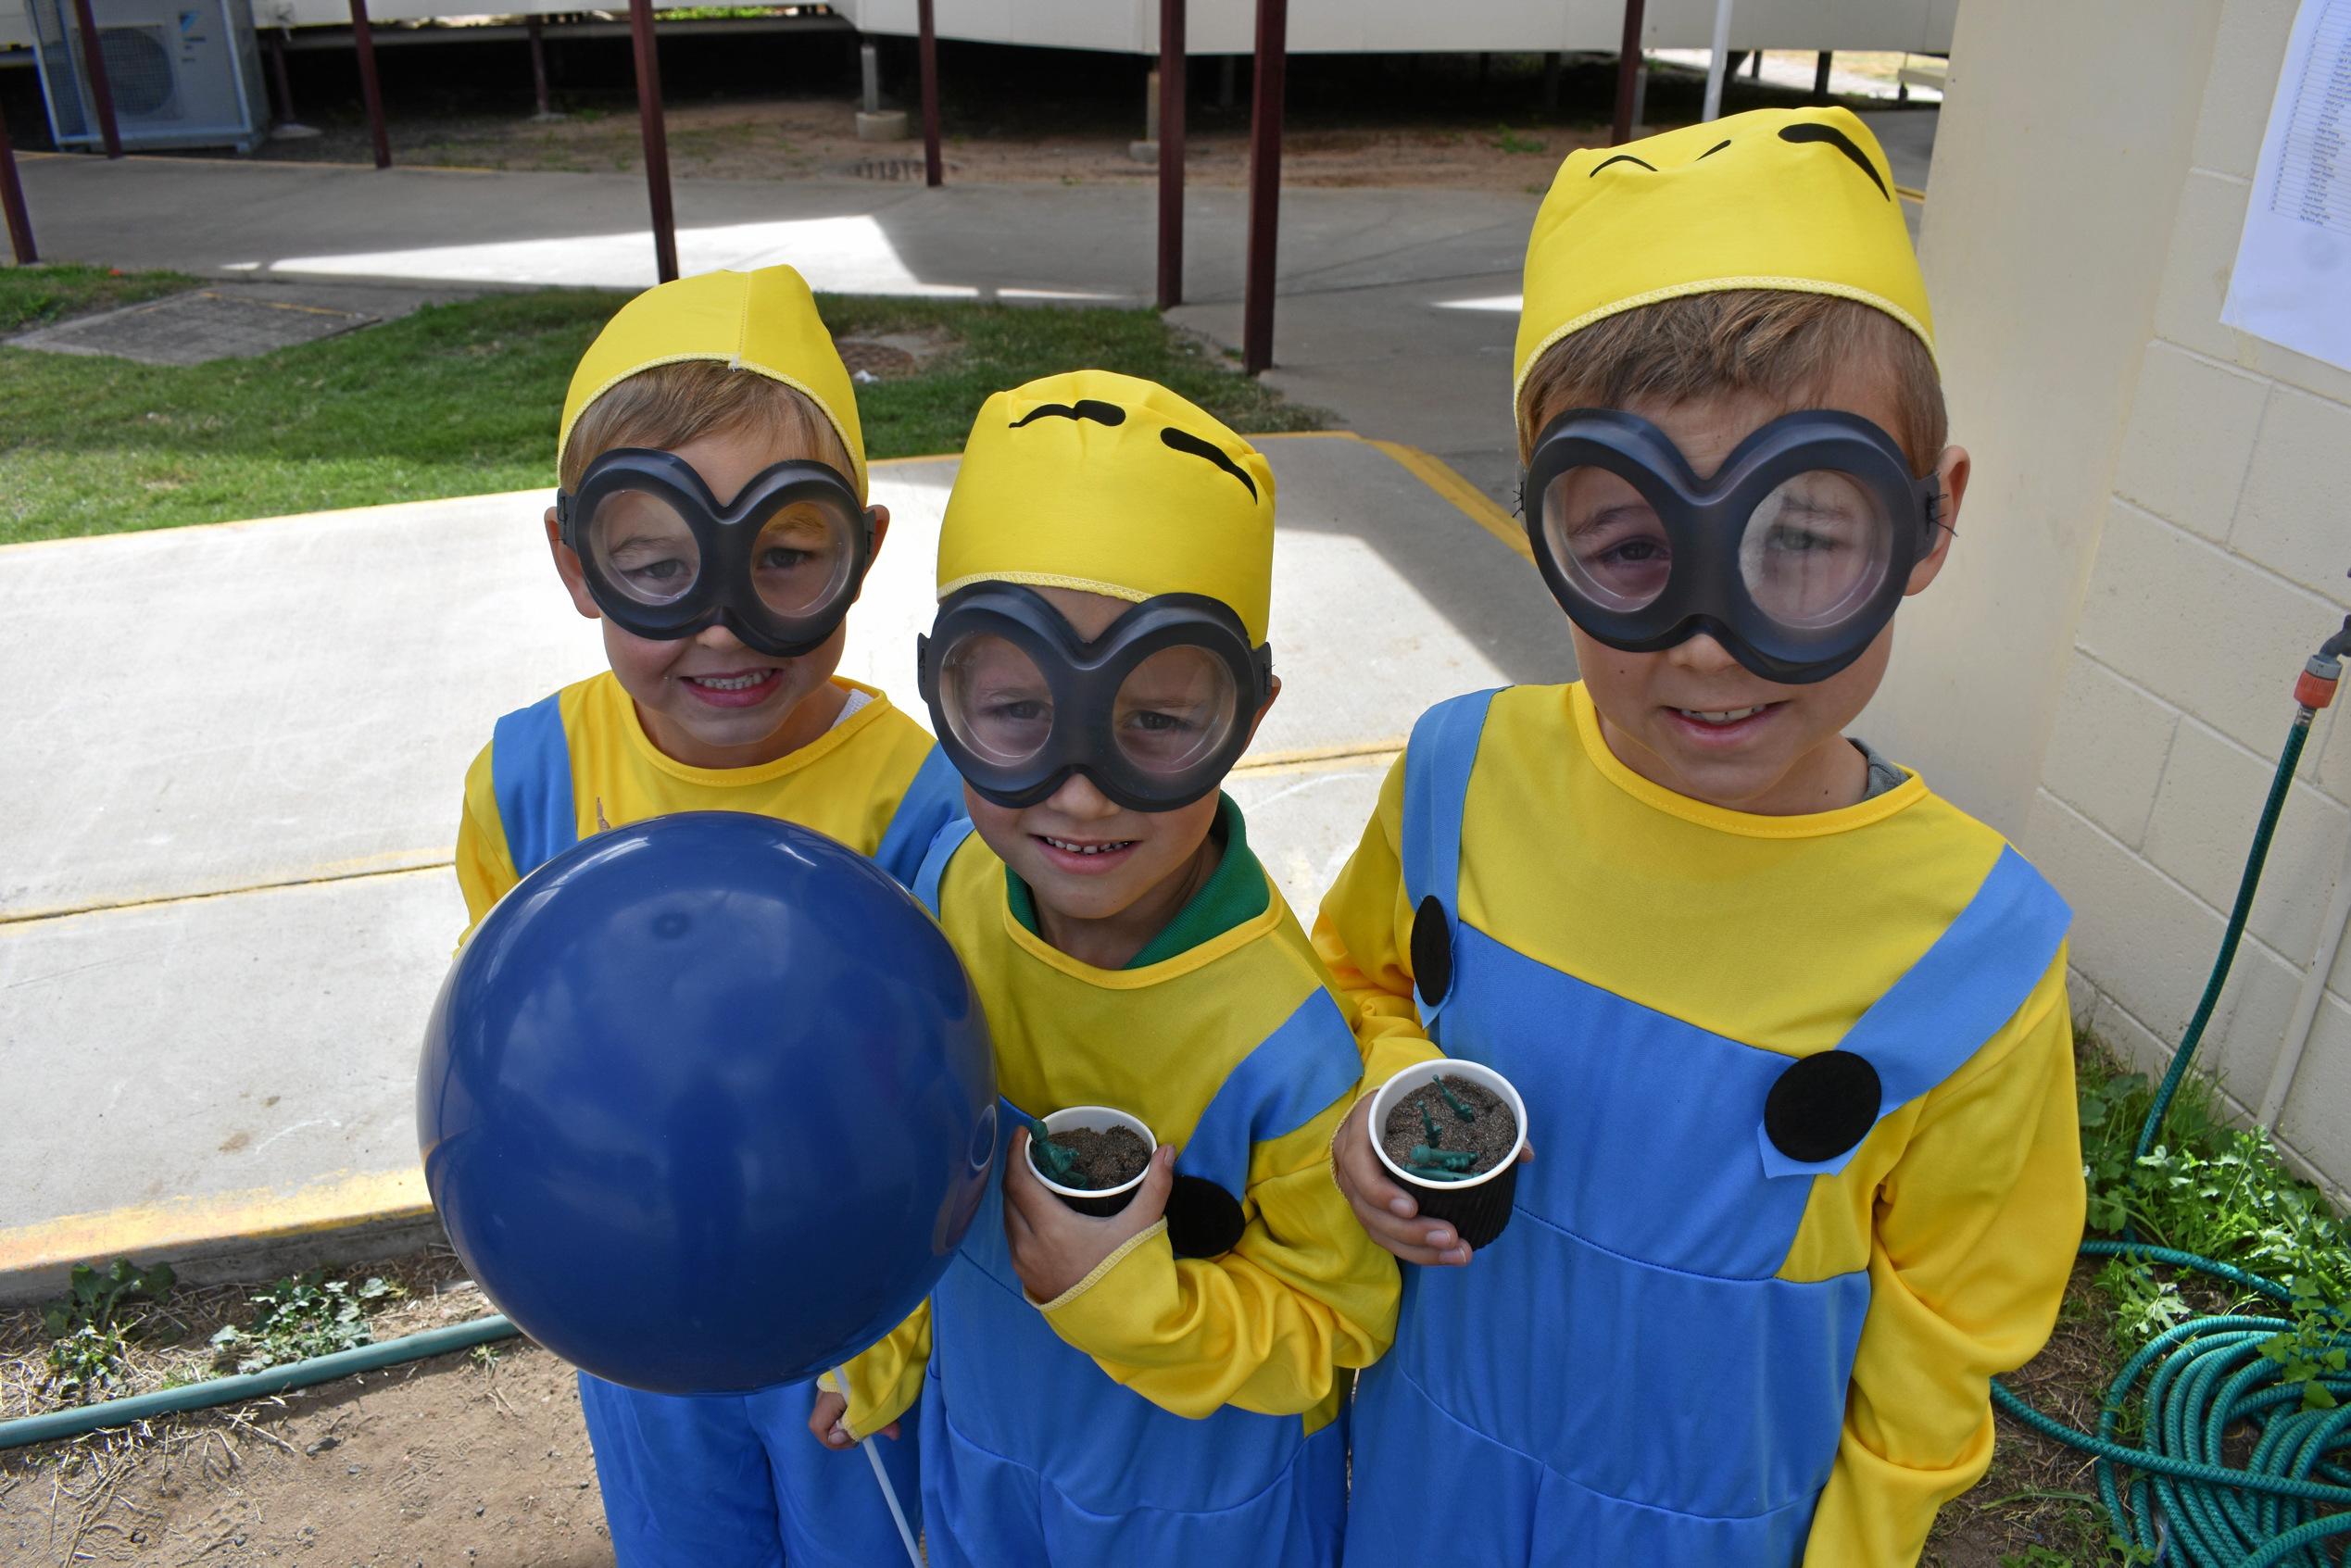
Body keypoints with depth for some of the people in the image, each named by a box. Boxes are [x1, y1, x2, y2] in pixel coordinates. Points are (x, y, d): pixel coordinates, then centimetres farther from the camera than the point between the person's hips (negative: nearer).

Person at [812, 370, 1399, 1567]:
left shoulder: (1287, 1049, -34)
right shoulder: (954, 884, -20)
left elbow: (1334, 1330, -17)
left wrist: (1128, 1298, -32)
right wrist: (888, 1340, 11)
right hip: (981, 1441, 4)